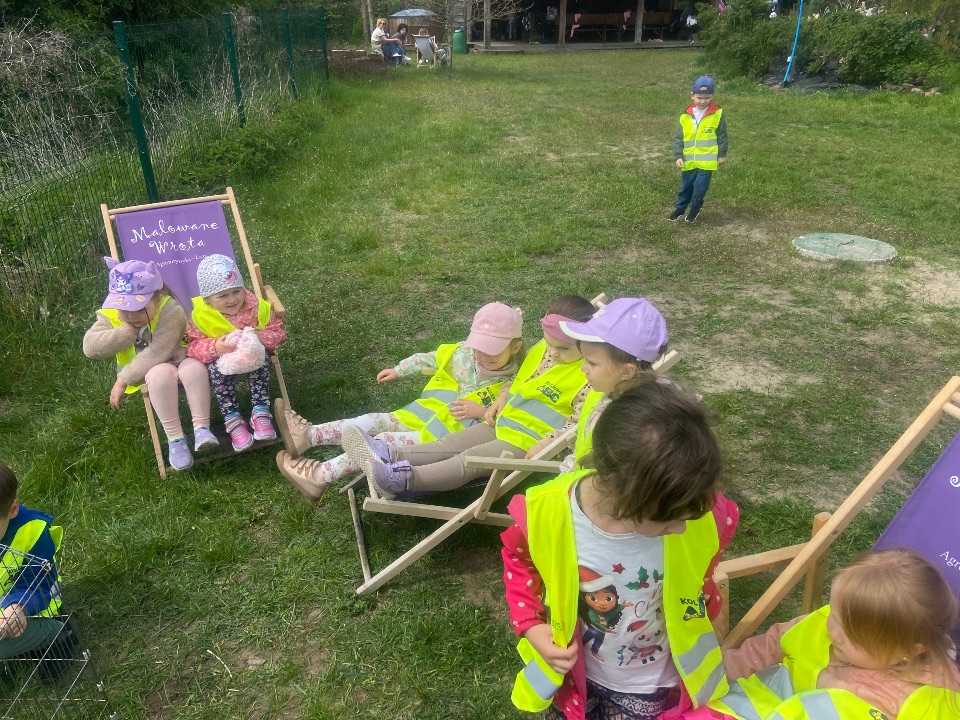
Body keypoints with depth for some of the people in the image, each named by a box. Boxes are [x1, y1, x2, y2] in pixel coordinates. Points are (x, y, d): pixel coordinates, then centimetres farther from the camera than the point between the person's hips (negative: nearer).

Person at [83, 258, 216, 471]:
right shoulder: (111, 315, -7)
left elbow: (157, 352, -31)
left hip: (178, 358, -1)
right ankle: (174, 438, -29)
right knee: (161, 373, -34)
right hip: (147, 371, 2)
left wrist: (123, 379, -29)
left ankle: (201, 428, -28)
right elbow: (90, 347, -18)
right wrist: (127, 331, -26)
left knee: (194, 367, -35)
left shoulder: (171, 311, -25)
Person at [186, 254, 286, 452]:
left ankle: (261, 412, -25)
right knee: (218, 367, -33)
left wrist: (257, 337, -30)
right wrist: (215, 347, -35)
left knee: (261, 356, -31)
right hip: (220, 358, 0)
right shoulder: (199, 315, -13)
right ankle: (232, 420, -23)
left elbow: (278, 333, -9)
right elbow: (193, 346, -14)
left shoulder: (256, 306, -12)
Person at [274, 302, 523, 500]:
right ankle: (308, 435, -10)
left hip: (445, 439, -7)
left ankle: (319, 476, -16)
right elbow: (428, 360, 20)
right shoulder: (463, 353, 6)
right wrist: (397, 371, 25)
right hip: (422, 416, 7)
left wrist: (481, 411, -26)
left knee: (385, 442, -18)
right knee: (374, 422, -7)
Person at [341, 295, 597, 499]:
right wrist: (500, 400, 4)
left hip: (527, 443, -8)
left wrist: (547, 444, -27)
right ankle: (391, 456, -15)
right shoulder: (540, 351, 5)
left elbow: (580, 423, -19)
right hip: (501, 423, 8)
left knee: (470, 460, -23)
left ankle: (401, 478, -36)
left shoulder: (587, 375, -18)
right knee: (449, 444, -6)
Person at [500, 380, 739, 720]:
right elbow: (518, 558, -8)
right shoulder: (546, 511, -31)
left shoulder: (700, 517, -30)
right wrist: (530, 626, -16)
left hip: (648, 682, 0)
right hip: (573, 672, 0)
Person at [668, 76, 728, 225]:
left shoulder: (717, 114, -6)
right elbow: (678, 138, 1)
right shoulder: (686, 116, -2)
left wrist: (721, 155, 2)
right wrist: (678, 156, -5)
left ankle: (695, 210, 22)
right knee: (686, 186, 14)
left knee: (700, 187, 0)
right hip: (689, 160, 2)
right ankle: (680, 209, 31)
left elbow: (722, 136, 1)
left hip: (707, 161, -2)